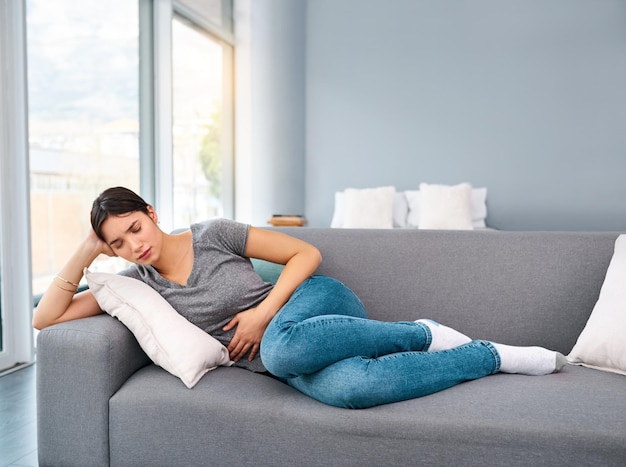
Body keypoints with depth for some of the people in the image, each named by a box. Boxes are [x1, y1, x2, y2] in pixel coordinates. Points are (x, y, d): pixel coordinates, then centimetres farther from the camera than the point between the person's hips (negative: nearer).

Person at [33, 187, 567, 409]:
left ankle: (423, 333, -14)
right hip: (270, 357, 3)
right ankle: (489, 355, -11)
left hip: (316, 300, -2)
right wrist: (83, 254, -1)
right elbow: (45, 318, 9)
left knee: (281, 348, -41)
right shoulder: (136, 282, 9)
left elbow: (307, 253, -2)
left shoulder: (212, 234, -3)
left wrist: (263, 312, -12)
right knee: (347, 388, -34)